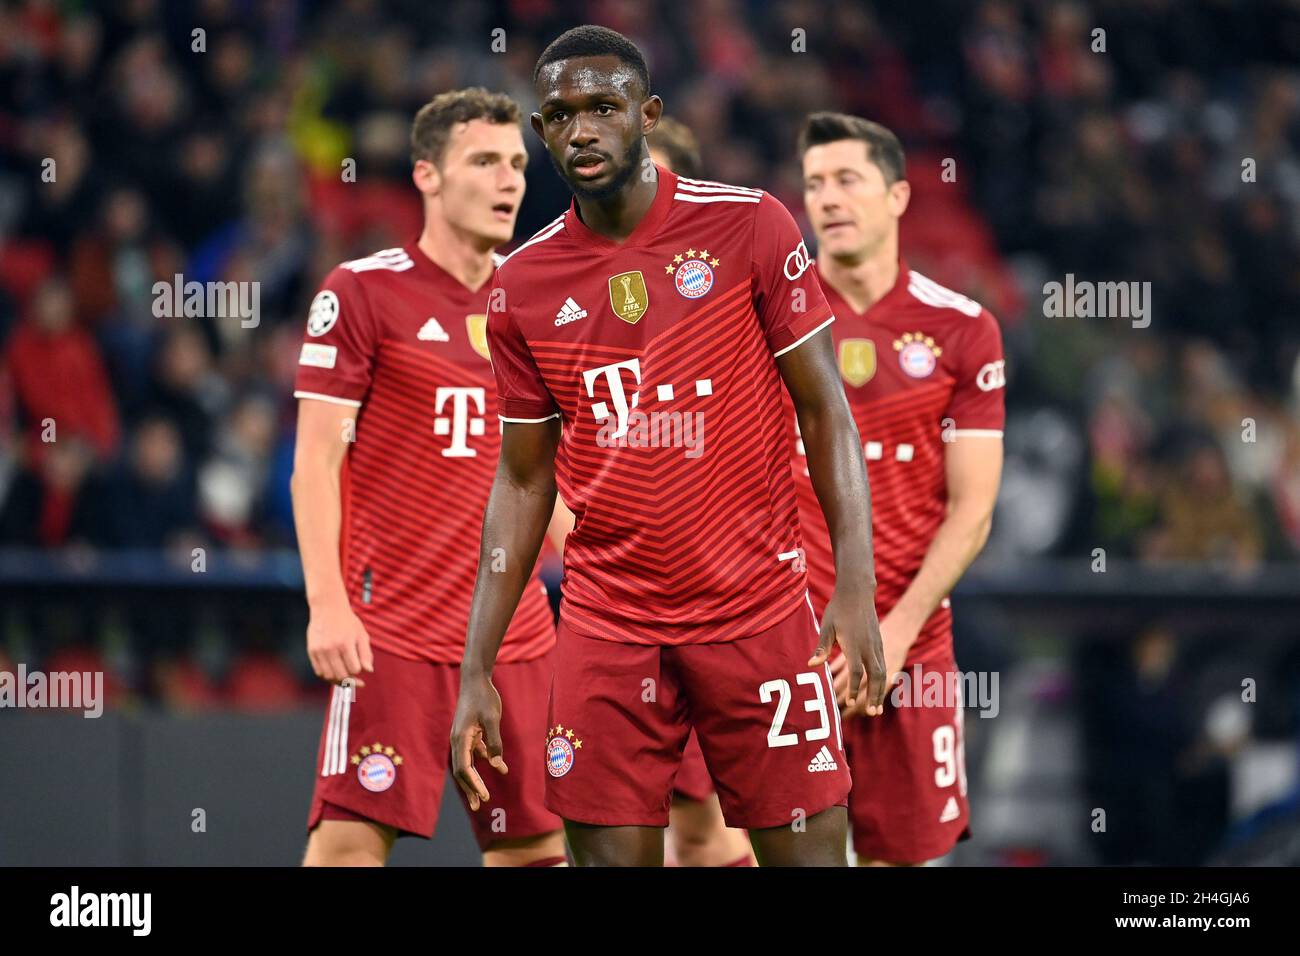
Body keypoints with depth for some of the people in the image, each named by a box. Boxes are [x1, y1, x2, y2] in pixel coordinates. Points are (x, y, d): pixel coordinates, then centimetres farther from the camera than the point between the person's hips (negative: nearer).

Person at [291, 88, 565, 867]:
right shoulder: (362, 291, -4)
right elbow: (316, 458, -6)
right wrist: (327, 602, -16)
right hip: (393, 629, -6)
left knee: (537, 844, 5)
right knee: (352, 837, -13)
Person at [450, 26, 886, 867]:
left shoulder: (748, 227, -4)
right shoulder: (523, 285, 4)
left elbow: (825, 409, -2)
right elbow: (524, 482, 11)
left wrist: (856, 588, -11)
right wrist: (477, 671, 6)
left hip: (757, 608, -2)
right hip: (608, 629, 2)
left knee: (808, 852, -3)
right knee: (610, 854, -1)